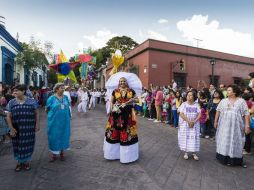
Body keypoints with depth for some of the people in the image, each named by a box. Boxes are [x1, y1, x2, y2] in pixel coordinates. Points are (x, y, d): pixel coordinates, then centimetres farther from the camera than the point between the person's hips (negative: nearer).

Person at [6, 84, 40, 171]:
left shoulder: (32, 101, -3)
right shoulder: (11, 102, 1)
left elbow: (36, 113, 1)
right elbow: (8, 116, 1)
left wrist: (37, 124, -3)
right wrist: (11, 128, -6)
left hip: (29, 128, -1)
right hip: (16, 129, 2)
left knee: (28, 144, 9)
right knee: (18, 145, 12)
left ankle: (27, 161, 30)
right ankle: (19, 162, 33)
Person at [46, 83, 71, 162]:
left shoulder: (66, 97, 3)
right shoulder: (52, 98, -6)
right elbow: (47, 109, 2)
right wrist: (53, 115, 7)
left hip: (65, 121, 3)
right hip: (54, 121, -3)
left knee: (63, 136, 13)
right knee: (54, 137, 7)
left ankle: (61, 153, 31)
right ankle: (54, 154, 26)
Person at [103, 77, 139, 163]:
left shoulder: (131, 91, 4)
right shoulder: (115, 91, 6)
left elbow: (137, 99, 9)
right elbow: (111, 101, 10)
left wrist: (133, 100, -11)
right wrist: (113, 108, -7)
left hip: (128, 114, -1)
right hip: (116, 114, 1)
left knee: (127, 132, 3)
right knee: (114, 131, 6)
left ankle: (126, 152, 21)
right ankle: (115, 151, 26)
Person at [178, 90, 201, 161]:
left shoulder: (196, 105, 3)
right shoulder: (184, 104, -2)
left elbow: (199, 115, -4)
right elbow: (181, 114, -11)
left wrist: (194, 121, -18)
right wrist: (188, 121, -19)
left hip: (194, 124, 1)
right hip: (185, 124, -1)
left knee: (194, 138, 2)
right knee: (185, 137, 2)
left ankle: (194, 153, 16)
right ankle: (186, 152, 15)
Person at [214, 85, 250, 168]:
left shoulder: (241, 101, -2)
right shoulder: (223, 101, 6)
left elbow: (246, 114, -5)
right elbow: (218, 111, 8)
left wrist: (247, 125, -10)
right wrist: (215, 121, 4)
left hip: (236, 126, -2)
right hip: (224, 126, 2)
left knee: (236, 143, 6)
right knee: (225, 142, 8)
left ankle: (236, 160, 20)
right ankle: (225, 158, 22)